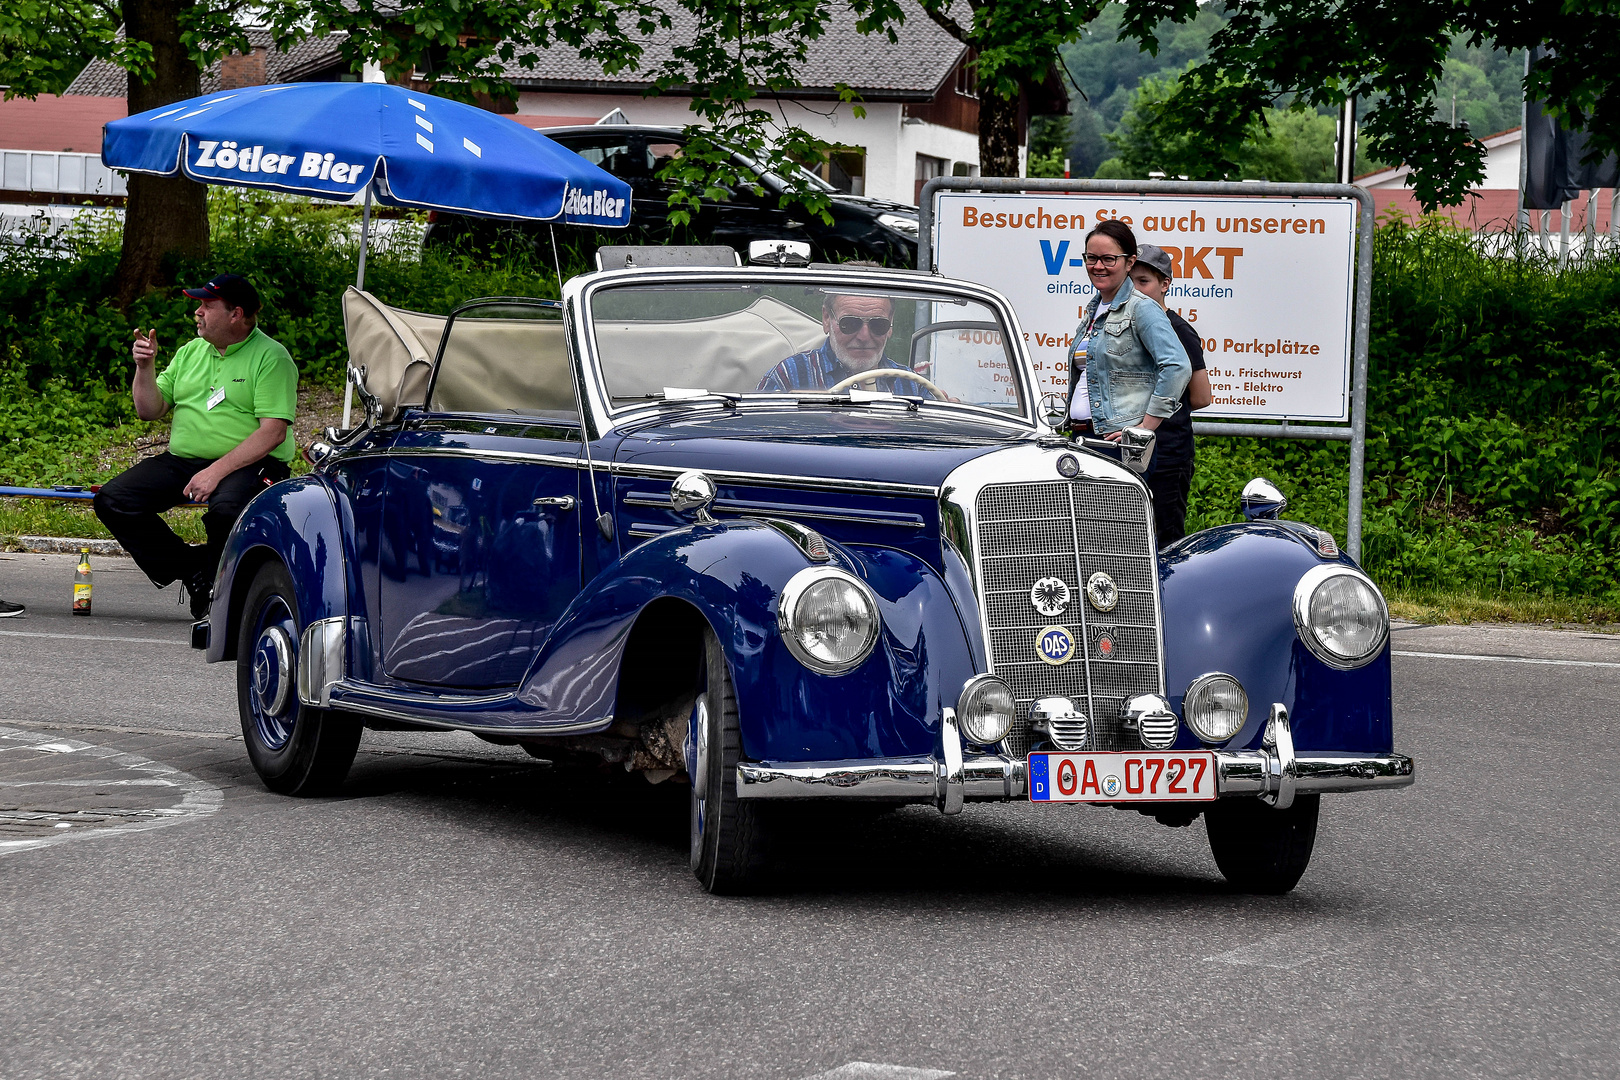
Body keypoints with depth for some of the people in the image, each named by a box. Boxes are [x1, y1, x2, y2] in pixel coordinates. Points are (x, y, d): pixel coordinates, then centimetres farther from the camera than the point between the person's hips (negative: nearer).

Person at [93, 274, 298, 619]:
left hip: (248, 464, -6)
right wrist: (145, 367, -2)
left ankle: (217, 579, -6)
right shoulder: (190, 352, 16)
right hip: (181, 460, 6)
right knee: (112, 501, -13)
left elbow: (273, 432, -15)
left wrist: (217, 471, -23)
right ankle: (191, 568, -5)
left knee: (227, 509, -39)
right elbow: (149, 410, 17)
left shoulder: (271, 357, -6)